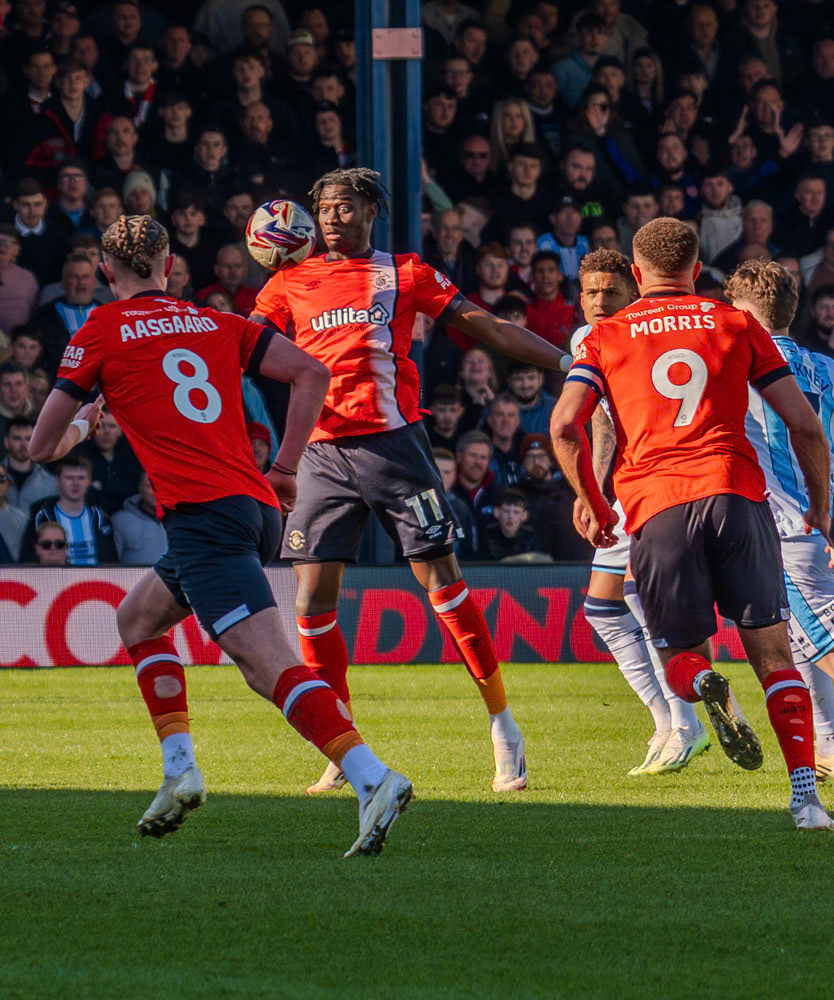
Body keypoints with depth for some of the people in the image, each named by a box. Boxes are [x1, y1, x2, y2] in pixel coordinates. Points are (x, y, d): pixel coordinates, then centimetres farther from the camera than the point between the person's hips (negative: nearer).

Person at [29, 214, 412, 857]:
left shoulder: (101, 333, 7)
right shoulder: (219, 324, 19)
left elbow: (43, 447, 9)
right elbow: (312, 374, 9)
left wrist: (84, 423, 32)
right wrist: (284, 468, 14)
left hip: (203, 512, -7)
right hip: (258, 505, 7)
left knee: (271, 667, -17)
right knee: (138, 618, 26)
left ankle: (373, 779, -35)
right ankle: (179, 769, 14)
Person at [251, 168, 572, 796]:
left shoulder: (404, 274, 7)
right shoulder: (292, 283, 12)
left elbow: (485, 327, 7)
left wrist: (568, 364, 5)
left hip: (392, 442, -2)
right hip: (322, 454, 2)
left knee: (442, 578, -8)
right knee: (314, 601, -3)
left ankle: (503, 727, 2)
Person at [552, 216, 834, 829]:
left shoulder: (605, 337, 15)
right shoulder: (736, 324, 15)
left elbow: (565, 425, 0)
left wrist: (591, 503, 13)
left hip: (655, 506, 0)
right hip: (735, 491, 0)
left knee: (681, 659, 12)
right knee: (773, 652, 4)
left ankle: (705, 686, -25)